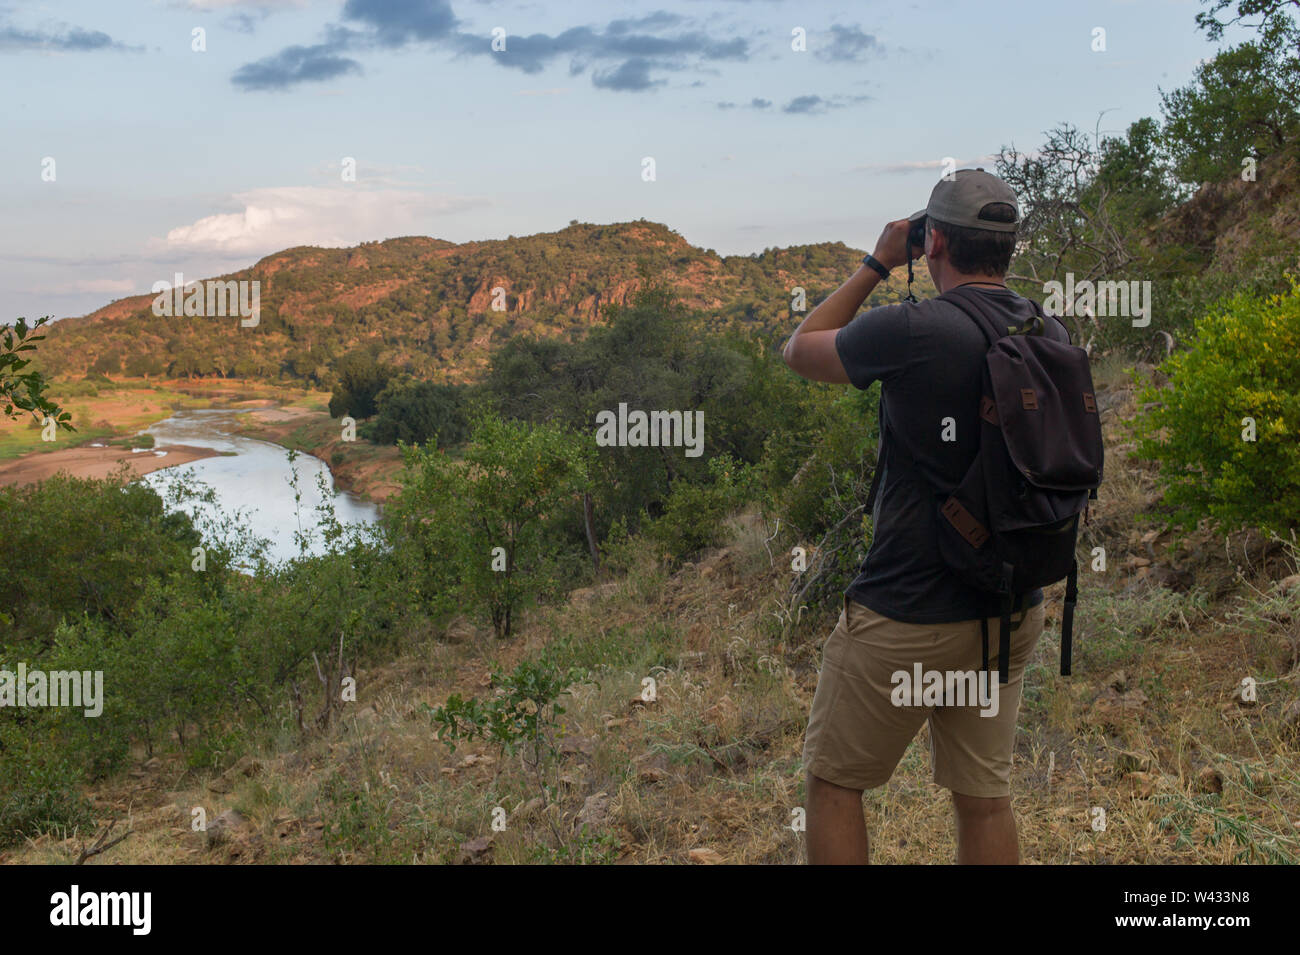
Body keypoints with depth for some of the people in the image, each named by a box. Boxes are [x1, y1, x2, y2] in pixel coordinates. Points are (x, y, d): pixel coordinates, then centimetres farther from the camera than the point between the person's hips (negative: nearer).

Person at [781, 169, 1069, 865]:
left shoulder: (911, 330, -19)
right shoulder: (1052, 337, -1)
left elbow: (799, 351, -1)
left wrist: (877, 264, 5)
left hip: (905, 617, -6)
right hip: (1012, 612, 6)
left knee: (834, 782, 11)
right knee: (983, 798, 16)